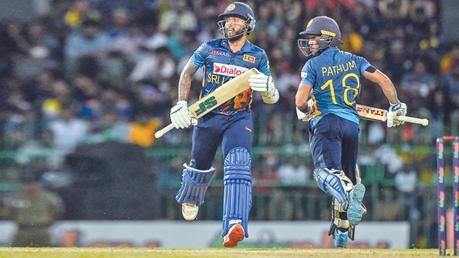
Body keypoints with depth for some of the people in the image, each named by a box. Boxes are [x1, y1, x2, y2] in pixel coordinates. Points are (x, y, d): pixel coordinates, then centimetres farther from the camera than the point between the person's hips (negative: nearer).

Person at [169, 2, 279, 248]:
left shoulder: (258, 56, -3)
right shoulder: (210, 48, -3)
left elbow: (271, 99, -2)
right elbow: (187, 73, 11)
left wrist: (266, 87, -27)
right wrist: (181, 105, -1)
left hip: (239, 118, -2)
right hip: (208, 116, 2)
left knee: (238, 165, -24)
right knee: (200, 165, 18)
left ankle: (235, 226, -37)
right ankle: (189, 198, 54)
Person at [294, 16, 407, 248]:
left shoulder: (313, 65, 3)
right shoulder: (353, 60, 15)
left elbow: (301, 101, -7)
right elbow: (383, 80, 5)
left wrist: (303, 112, 16)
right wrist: (396, 107, 17)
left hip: (326, 123, -5)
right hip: (352, 124, 5)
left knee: (326, 172, -22)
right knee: (346, 175, 17)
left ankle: (348, 193, -56)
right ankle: (342, 233, 18)